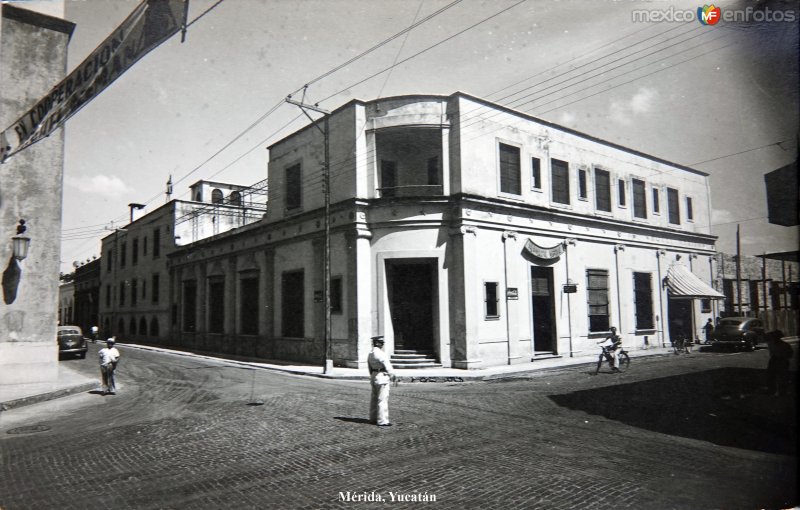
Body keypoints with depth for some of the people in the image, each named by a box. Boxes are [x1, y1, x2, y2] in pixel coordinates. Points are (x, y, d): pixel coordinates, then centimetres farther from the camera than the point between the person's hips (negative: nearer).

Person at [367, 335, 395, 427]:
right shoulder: (380, 354, -16)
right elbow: (387, 366, -13)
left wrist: (372, 377, 21)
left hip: (373, 377, 10)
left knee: (374, 399, 15)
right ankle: (382, 421, -6)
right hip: (382, 377, -10)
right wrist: (392, 375, 0)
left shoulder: (370, 354, 13)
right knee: (382, 399, -7)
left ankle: (373, 419, 23)